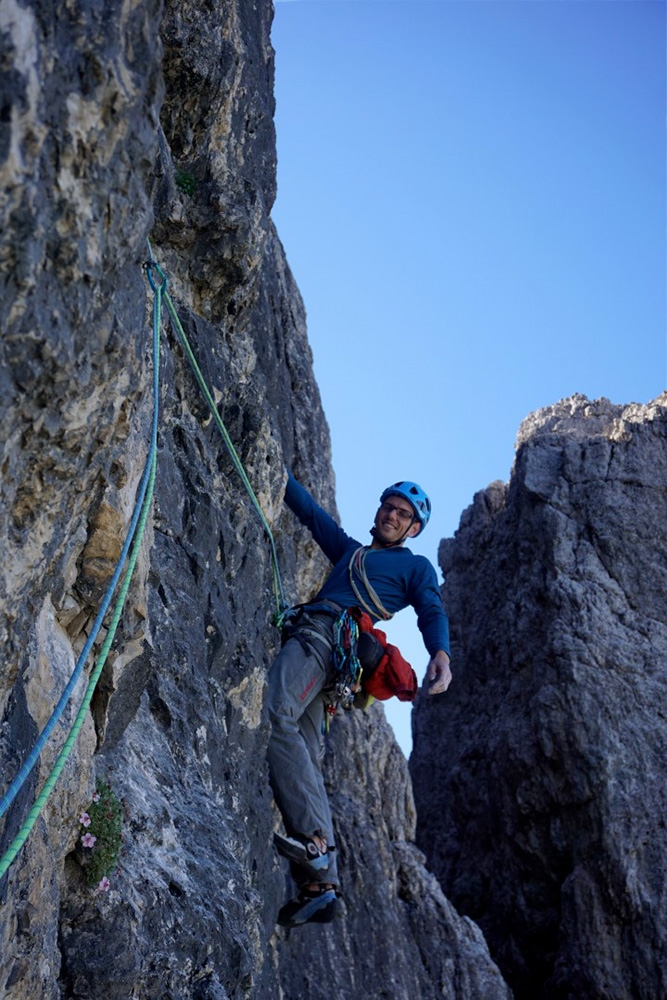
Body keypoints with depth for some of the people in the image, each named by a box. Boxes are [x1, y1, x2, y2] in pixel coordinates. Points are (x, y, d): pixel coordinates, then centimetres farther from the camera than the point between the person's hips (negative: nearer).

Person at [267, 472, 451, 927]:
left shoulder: (416, 566, 20)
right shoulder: (349, 550, 36)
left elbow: (433, 612, 4)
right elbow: (307, 507, 37)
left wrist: (441, 654, -16)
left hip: (330, 633, -6)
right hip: (307, 636, 6)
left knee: (276, 714, -31)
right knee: (309, 765, -6)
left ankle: (315, 839, -37)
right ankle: (321, 881, -11)